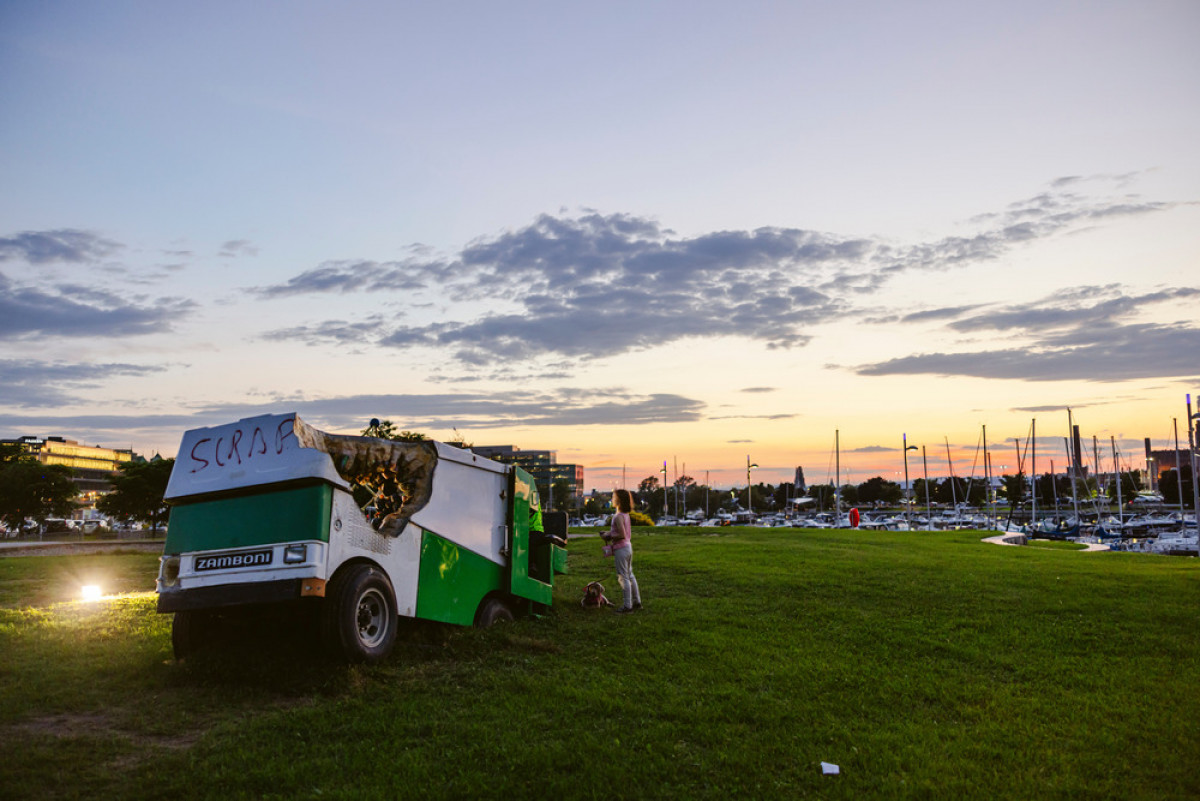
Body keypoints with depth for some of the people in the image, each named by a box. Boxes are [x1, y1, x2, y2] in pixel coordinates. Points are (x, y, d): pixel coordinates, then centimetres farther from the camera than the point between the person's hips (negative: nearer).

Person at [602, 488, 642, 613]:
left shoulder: (618, 516, -19)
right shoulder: (626, 514, 8)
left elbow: (622, 535, -23)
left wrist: (609, 536, -12)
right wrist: (609, 532, 11)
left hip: (621, 549, -9)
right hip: (628, 547, 9)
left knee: (623, 577, -2)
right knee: (630, 575, 17)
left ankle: (627, 606, 3)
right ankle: (637, 601, 24)